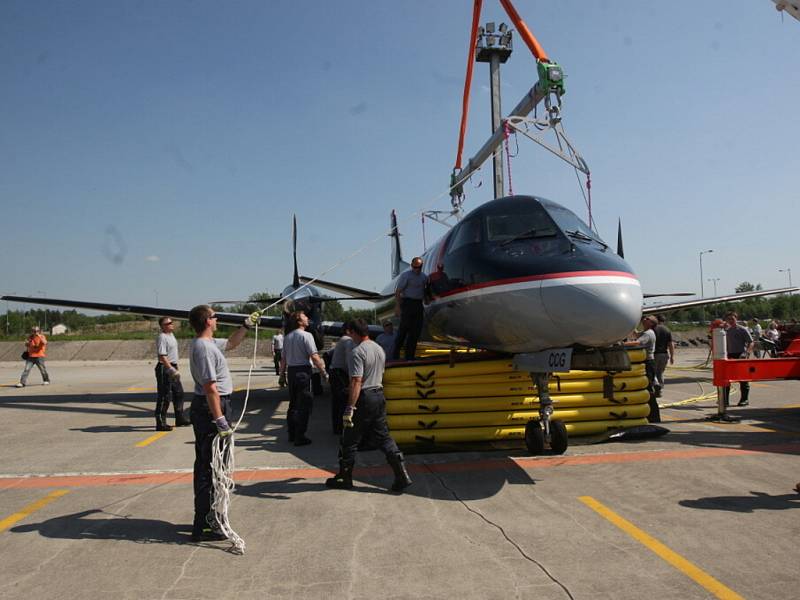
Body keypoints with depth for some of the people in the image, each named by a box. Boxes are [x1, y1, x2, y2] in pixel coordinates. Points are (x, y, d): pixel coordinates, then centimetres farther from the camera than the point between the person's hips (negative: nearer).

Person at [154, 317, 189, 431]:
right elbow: (162, 356, -25)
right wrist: (171, 369, -30)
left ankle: (180, 418, 29)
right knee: (164, 396, -5)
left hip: (172, 367, 10)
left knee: (178, 393, 17)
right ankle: (160, 423, 1)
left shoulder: (171, 334, 12)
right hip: (164, 369, -10)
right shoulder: (162, 337, -18)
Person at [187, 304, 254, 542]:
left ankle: (206, 517, 32)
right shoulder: (204, 348, -20)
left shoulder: (209, 343, 12)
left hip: (205, 408, 11)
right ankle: (203, 526, 1)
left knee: (206, 465, 19)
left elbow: (230, 343, 34)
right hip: (211, 408, -11)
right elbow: (210, 387, -25)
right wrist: (220, 420, -25)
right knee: (209, 467, -5)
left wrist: (246, 326, 30)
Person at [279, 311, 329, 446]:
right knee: (303, 405, -1)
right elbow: (314, 357, -17)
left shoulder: (287, 337, 10)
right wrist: (324, 372, -11)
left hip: (291, 371, 7)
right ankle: (299, 437, 0)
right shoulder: (306, 335, -12)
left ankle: (292, 434, 24)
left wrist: (283, 374, 22)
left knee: (293, 403, 17)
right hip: (303, 371, -7)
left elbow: (283, 358, 13)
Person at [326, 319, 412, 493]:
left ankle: (344, 478, 17)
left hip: (364, 399, -8)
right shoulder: (380, 349, 11)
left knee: (350, 440, 6)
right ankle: (402, 476, 6)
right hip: (379, 395, 8)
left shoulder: (357, 351, -16)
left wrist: (350, 408, -23)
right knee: (383, 437, 11)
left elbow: (356, 382, -23)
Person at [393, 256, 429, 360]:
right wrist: (397, 306, -17)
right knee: (404, 328, -10)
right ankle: (395, 355, -4)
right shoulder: (405, 275, -3)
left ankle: (410, 357, 10)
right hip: (407, 303, -6)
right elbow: (398, 291, -8)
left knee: (416, 330, 4)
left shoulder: (424, 277, 15)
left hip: (418, 304, 6)